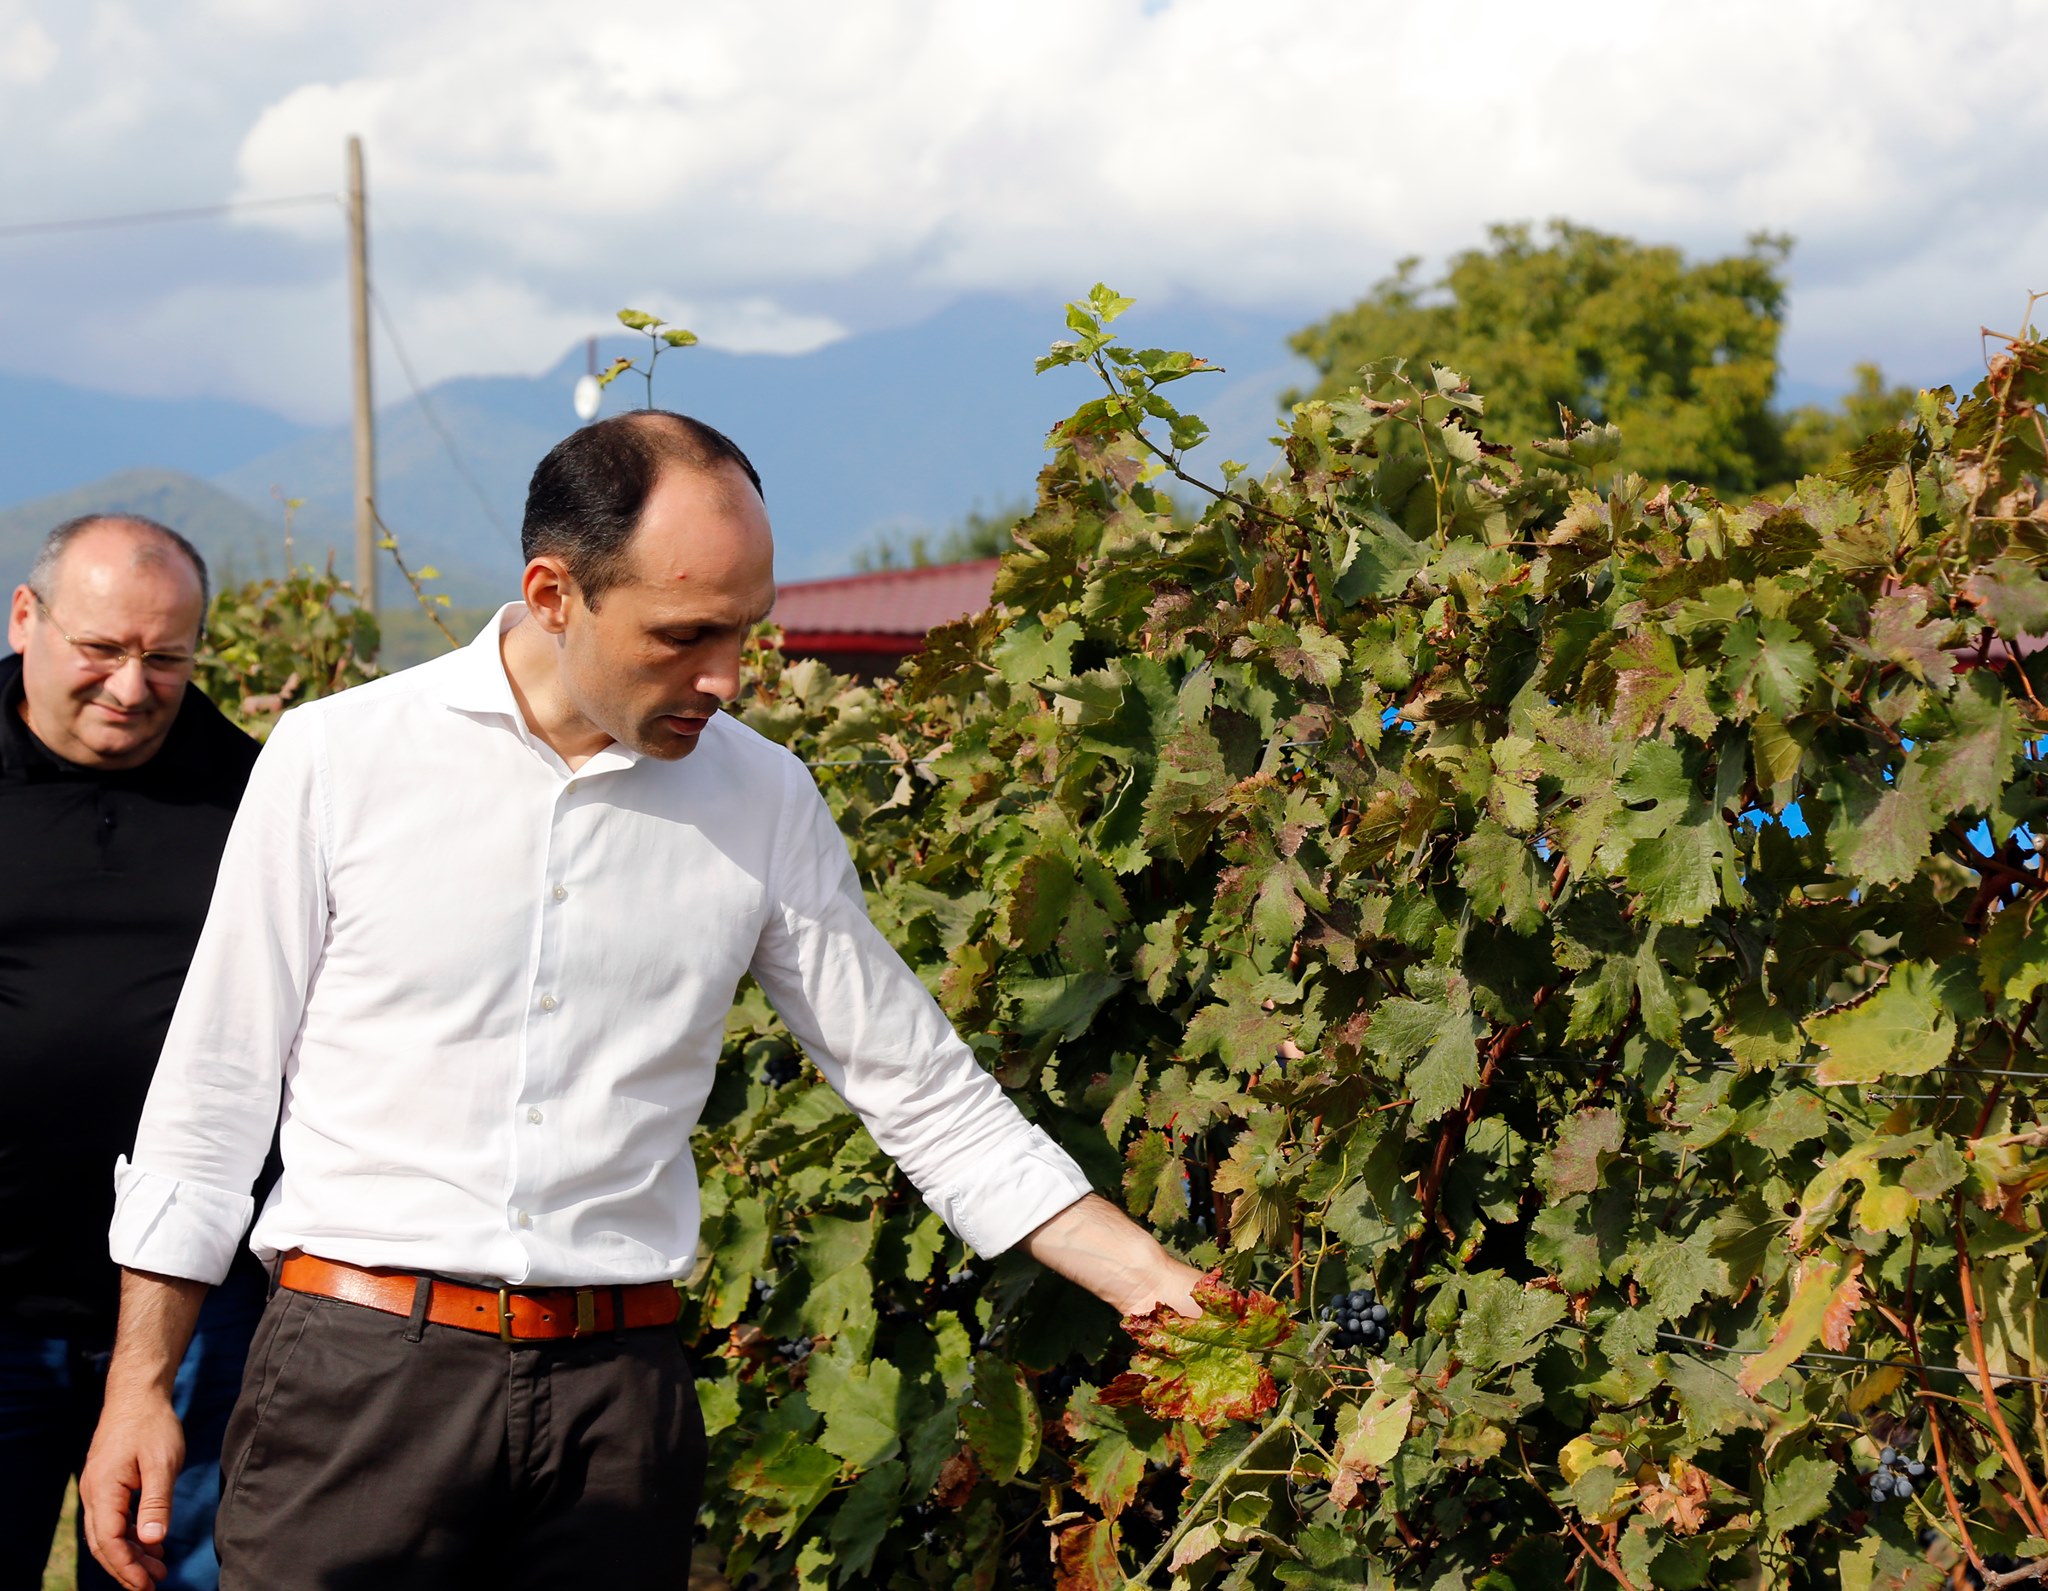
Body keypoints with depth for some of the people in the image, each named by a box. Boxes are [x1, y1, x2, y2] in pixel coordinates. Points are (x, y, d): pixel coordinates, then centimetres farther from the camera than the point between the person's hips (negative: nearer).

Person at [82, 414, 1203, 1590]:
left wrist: (1160, 1289, 3)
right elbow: (216, 1086, 3)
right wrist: (140, 1384, 1)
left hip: (619, 1397, 2)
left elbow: (929, 1095, 10)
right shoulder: (339, 759, -3)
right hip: (364, 1368, -2)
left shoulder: (765, 802, 4)